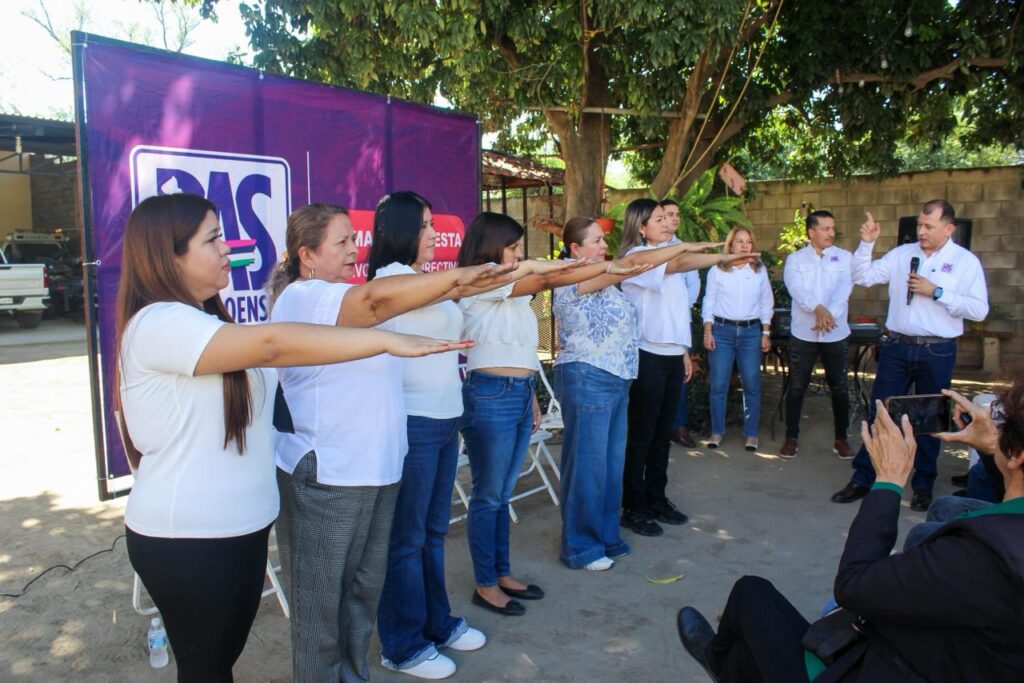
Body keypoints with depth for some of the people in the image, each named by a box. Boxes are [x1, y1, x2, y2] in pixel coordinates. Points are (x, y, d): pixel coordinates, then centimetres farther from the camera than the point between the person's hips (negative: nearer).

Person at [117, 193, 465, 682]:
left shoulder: (205, 320, 12)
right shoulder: (156, 323, -21)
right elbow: (270, 343, -34)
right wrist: (387, 341, -35)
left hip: (242, 528, 9)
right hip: (186, 540, -9)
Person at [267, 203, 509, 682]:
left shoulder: (341, 296, 17)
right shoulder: (300, 298, -17)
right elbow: (377, 298, -32)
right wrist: (458, 276, -36)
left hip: (377, 469, 10)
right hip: (325, 478, -9)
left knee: (364, 588, 20)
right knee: (321, 599, 7)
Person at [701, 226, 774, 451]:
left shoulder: (760, 270, 8)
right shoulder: (717, 270, 2)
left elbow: (766, 304, 11)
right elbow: (709, 301, 4)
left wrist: (766, 333, 6)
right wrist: (708, 332, -3)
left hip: (751, 332, 1)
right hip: (722, 330, -1)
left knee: (752, 384, 0)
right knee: (718, 384, -1)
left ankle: (751, 434, 12)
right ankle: (717, 431, 12)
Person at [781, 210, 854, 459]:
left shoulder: (844, 257, 6)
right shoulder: (795, 259, 4)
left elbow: (844, 287, -10)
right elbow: (796, 287, -13)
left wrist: (829, 314, -26)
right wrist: (818, 308, -30)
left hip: (836, 334, 1)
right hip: (803, 333, -1)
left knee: (839, 387, 8)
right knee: (796, 387, 4)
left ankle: (841, 438, 21)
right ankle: (791, 437, 15)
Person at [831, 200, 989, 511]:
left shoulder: (966, 261, -2)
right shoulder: (902, 254, 6)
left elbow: (979, 309, -10)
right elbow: (862, 276, 5)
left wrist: (936, 292, -15)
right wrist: (866, 243, -5)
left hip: (937, 352, -2)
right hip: (897, 347, 2)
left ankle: (923, 486, 25)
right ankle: (862, 479, 14)